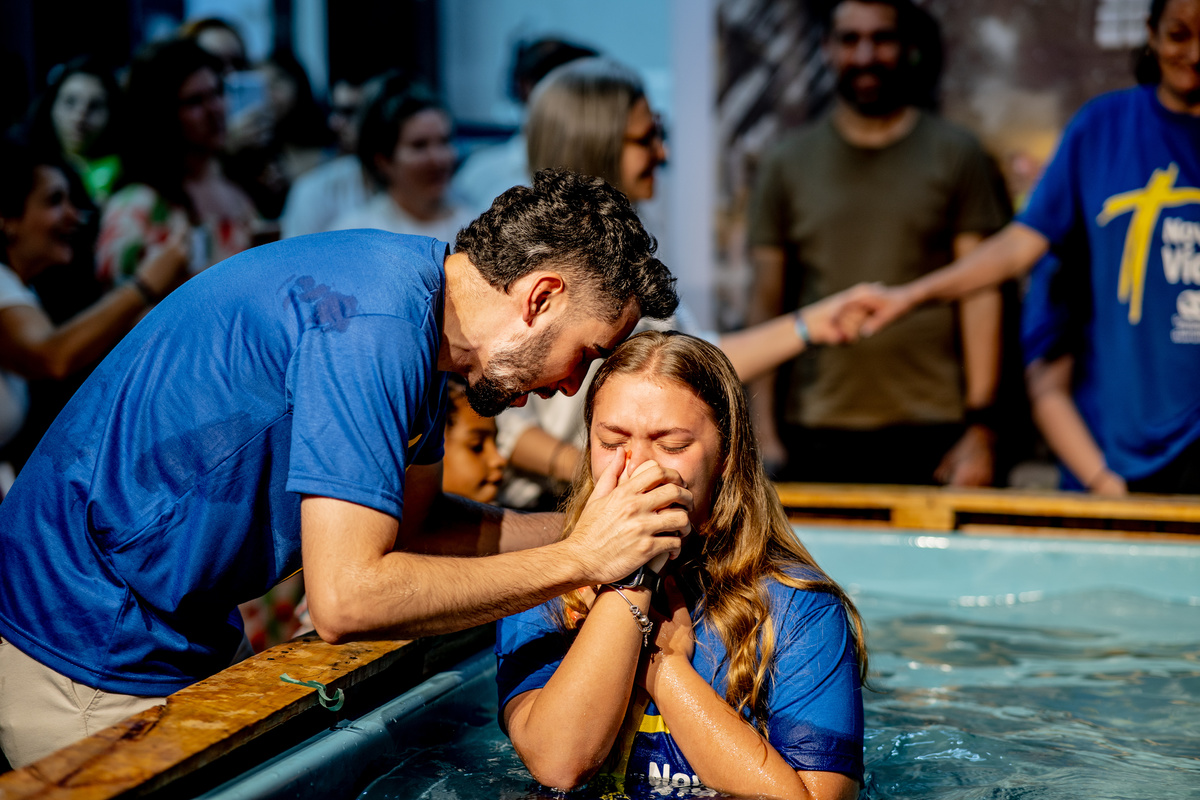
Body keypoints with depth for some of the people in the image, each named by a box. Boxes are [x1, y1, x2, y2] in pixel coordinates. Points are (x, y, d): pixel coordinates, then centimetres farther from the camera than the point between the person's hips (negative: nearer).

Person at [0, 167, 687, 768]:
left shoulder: (420, 322, 3)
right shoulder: (374, 323, -27)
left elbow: (413, 524, 12)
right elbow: (347, 597, -31)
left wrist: (595, 525, 2)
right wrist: (578, 560, -22)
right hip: (94, 666, -9)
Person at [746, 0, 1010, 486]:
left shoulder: (956, 156, 6)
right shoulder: (786, 165, 10)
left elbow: (980, 295, 2)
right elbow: (765, 304, 8)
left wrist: (980, 427, -4)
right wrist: (763, 432, 2)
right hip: (816, 435, 1)